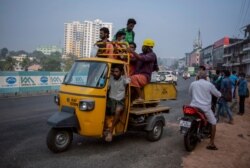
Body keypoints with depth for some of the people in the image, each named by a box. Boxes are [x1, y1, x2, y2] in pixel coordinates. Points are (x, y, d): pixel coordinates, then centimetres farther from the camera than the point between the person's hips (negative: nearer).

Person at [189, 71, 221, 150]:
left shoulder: (193, 83, 6)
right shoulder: (209, 84, -3)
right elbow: (218, 94, 6)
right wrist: (220, 94, 31)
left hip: (194, 106, 4)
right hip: (205, 108, -3)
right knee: (213, 123, 10)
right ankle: (211, 144, 5)